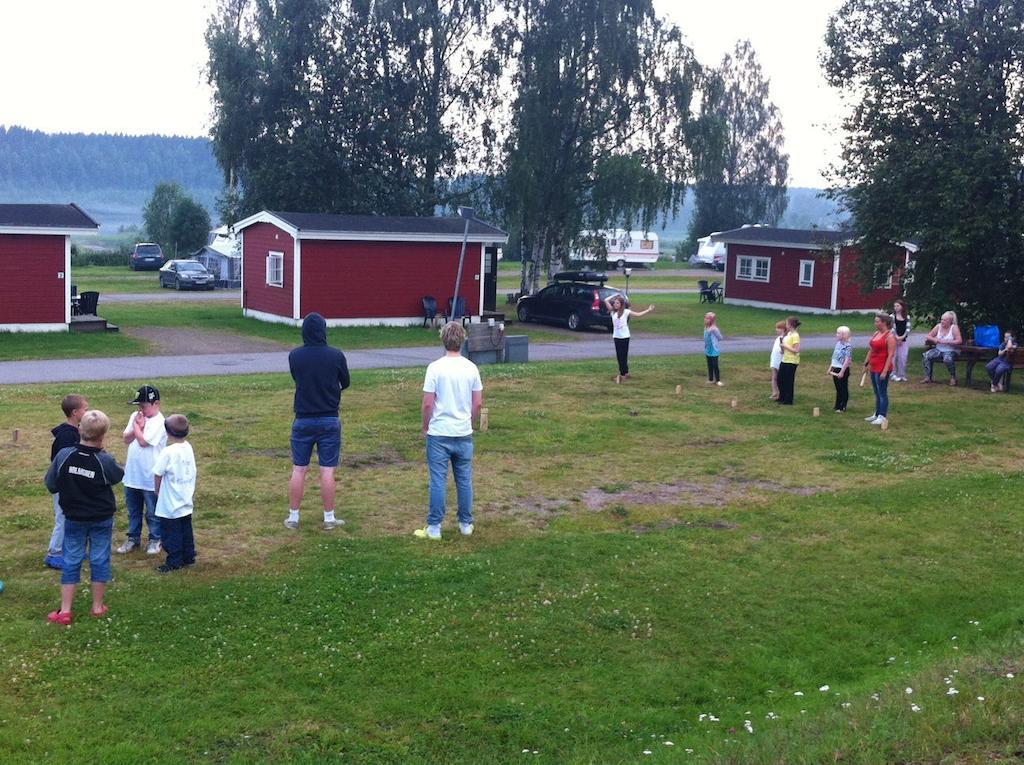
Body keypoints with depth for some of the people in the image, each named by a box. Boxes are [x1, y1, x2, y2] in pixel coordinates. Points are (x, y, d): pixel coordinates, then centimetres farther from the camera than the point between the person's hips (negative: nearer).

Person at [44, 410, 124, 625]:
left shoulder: (64, 455, -16)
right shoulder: (105, 461, -22)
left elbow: (50, 485, -6)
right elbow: (118, 476, 0)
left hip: (73, 519, 1)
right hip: (102, 520, -1)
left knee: (71, 561, 10)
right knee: (99, 560, 12)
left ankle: (65, 611, 10)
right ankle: (97, 607, 21)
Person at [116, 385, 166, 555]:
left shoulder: (159, 422, -17)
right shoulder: (135, 416, 5)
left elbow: (143, 442, -22)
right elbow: (127, 439, 3)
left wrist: (137, 427, -8)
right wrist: (138, 427, -13)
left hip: (150, 476, -7)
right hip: (132, 473, 7)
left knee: (152, 511, 8)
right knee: (133, 509, 18)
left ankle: (155, 540, 22)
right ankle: (133, 538, 32)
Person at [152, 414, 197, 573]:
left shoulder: (168, 452, -21)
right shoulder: (188, 448, 0)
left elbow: (157, 474, -15)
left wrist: (158, 492, 2)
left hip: (170, 504, -7)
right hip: (186, 501, 7)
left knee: (171, 533, 4)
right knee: (186, 530, 17)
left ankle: (174, 562, 10)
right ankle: (189, 557, 26)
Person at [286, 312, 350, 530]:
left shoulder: (294, 356, -6)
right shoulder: (336, 356, -10)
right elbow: (346, 383, 5)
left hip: (303, 420, 1)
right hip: (329, 420, -1)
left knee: (298, 470, 9)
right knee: (327, 471, 4)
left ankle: (293, 517, 15)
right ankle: (329, 518, 11)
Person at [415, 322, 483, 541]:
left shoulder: (435, 368, -12)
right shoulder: (471, 368, -2)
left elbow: (428, 404, -11)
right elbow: (478, 403, 3)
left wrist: (426, 427, 4)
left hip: (438, 434, -3)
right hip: (464, 434, 3)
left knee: (438, 481, 2)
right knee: (465, 480, 13)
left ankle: (434, 528, 8)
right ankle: (466, 523, 22)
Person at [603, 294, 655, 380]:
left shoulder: (625, 311, -4)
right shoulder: (613, 311, 5)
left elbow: (638, 314, -2)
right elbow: (606, 300, 4)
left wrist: (648, 310, -7)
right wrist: (614, 295, 5)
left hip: (624, 337, -4)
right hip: (616, 336, 4)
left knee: (623, 356, -1)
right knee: (619, 356, 7)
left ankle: (624, 373, 4)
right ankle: (623, 373, 17)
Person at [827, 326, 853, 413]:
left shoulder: (847, 346, -17)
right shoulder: (838, 344, 8)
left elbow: (847, 360, -20)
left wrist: (842, 372, -22)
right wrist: (830, 368, 16)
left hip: (843, 370, -8)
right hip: (835, 369, 8)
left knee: (843, 389, 3)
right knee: (838, 389, 14)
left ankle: (843, 407, 10)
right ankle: (838, 406, 22)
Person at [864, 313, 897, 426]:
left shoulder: (890, 336, -13)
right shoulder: (876, 334, 12)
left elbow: (891, 355, -16)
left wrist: (885, 371, -20)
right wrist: (867, 363, 17)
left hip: (882, 369, -8)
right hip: (874, 368, 8)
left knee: (882, 393, -2)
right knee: (877, 392, 16)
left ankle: (883, 417, 3)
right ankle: (877, 414, 26)